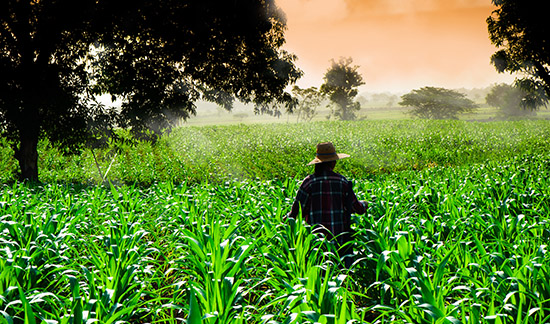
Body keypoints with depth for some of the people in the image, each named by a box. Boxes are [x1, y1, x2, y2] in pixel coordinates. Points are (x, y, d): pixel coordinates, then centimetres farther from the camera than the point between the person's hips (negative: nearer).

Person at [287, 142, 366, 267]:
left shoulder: (309, 182, -2)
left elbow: (297, 211, 0)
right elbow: (356, 208, 8)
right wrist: (364, 205, 31)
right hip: (340, 237, 1)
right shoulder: (342, 181, 1)